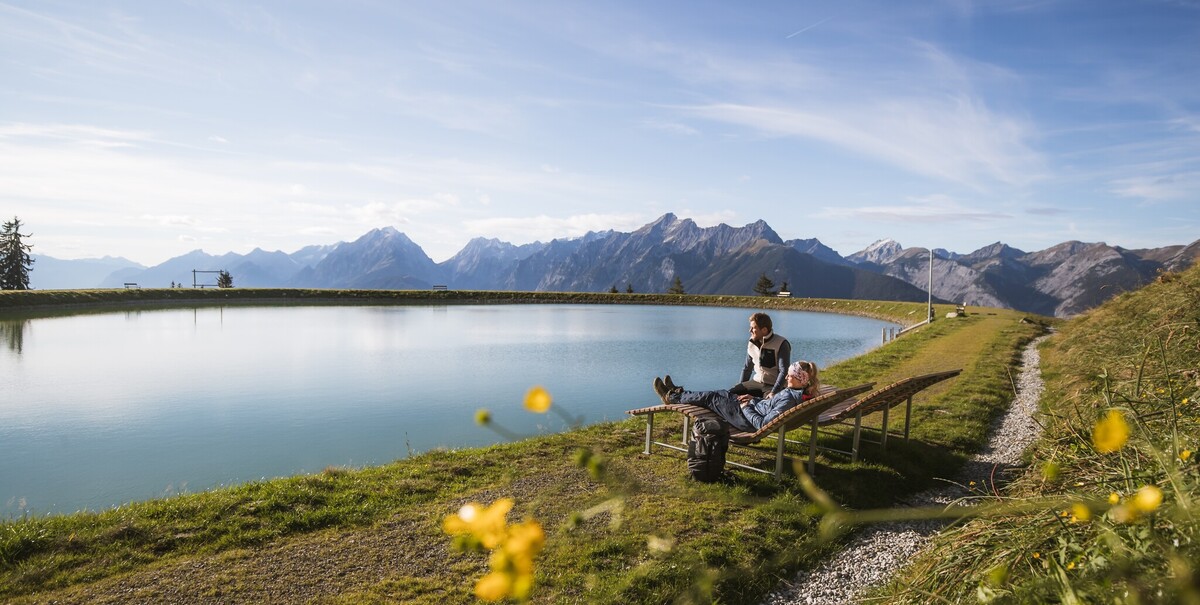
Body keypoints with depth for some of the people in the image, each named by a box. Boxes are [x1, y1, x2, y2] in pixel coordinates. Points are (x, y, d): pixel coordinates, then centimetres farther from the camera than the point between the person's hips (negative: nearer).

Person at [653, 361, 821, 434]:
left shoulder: (790, 399, -33)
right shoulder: (799, 392, -3)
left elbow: (763, 424, -33)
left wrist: (746, 408, -19)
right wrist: (753, 400, 3)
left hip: (750, 422, -9)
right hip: (754, 411, 9)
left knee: (711, 398, 2)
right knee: (725, 393, 18)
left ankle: (672, 397, 21)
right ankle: (679, 392, 32)